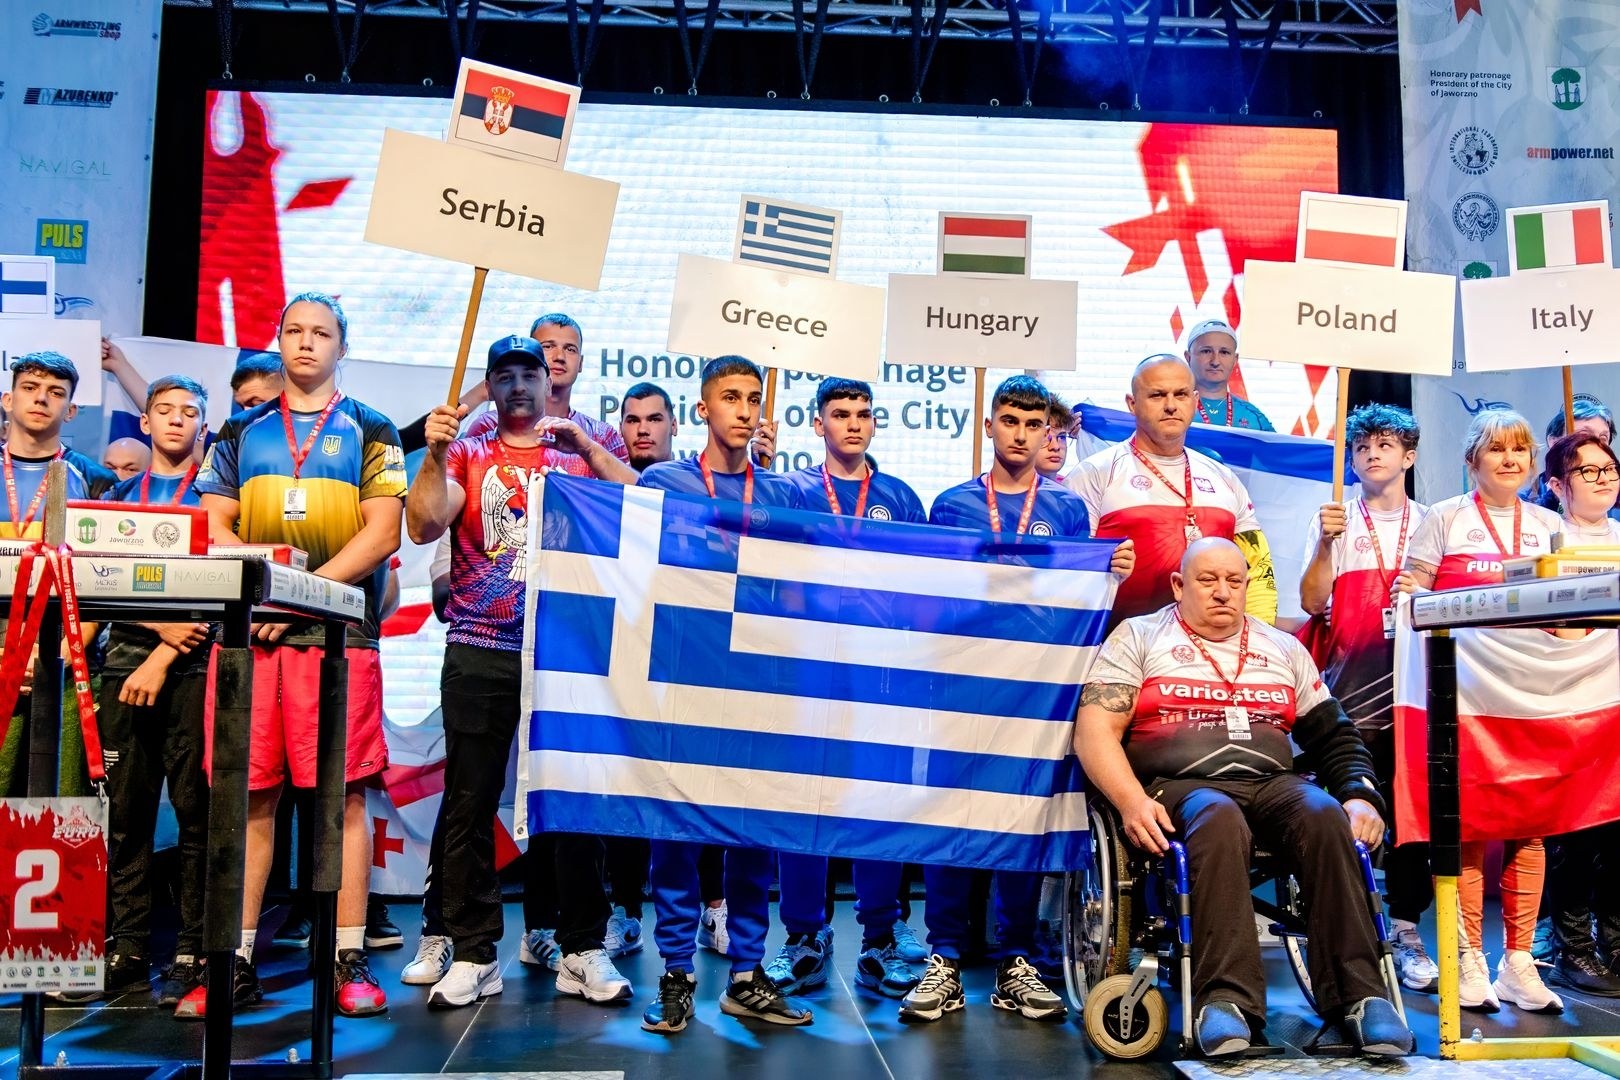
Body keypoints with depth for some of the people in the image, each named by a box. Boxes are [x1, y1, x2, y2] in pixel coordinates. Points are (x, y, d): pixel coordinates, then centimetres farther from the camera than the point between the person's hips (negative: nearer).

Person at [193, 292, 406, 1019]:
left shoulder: (371, 432, 8)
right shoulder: (241, 432, 18)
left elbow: (381, 533, -2)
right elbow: (214, 529, 10)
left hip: (339, 632, -3)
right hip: (248, 629, 3)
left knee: (344, 795, -4)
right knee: (249, 796, 4)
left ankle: (350, 960, 3)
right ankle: (237, 962, 12)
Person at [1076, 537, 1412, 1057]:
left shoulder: (1284, 648, 23)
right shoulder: (1139, 636, 11)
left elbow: (1335, 736, 22)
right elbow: (1095, 730, 0)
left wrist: (1361, 795, 2)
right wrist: (1132, 801, -17)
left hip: (1272, 783, 4)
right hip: (1180, 784, -3)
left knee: (1325, 814, -30)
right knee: (1219, 819, -37)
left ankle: (1357, 994, -31)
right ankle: (1226, 998, -42)